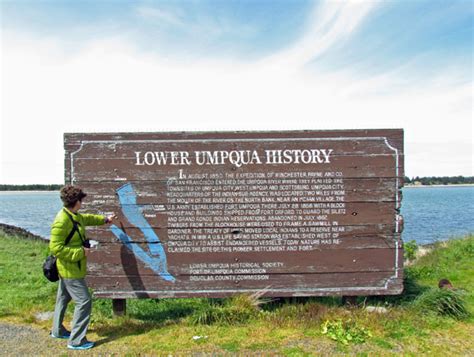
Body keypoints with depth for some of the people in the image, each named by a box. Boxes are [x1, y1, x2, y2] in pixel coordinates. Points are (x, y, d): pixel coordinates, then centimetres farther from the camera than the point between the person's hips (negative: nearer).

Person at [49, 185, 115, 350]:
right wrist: (80, 252, -24)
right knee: (84, 301, -5)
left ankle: (58, 330, 42)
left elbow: (87, 218, 25)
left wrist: (104, 219, 33)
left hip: (69, 268, 10)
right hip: (71, 269, -10)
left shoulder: (74, 215, 3)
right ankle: (76, 341, 4)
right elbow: (56, 248, -28)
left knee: (63, 298, 24)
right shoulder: (62, 221, -27)